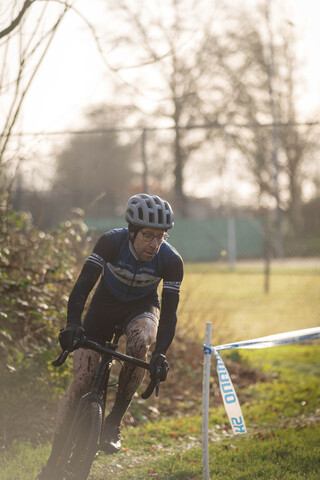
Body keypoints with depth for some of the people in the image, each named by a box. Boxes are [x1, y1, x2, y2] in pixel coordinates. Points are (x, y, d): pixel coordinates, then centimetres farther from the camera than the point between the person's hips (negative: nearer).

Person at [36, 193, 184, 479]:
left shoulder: (171, 260, -25)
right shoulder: (111, 243, -28)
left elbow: (169, 312, -24)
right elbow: (83, 285, -30)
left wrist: (160, 354, -37)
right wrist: (73, 324, -46)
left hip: (142, 308, 0)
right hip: (106, 304, 0)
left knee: (139, 343, -36)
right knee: (81, 381, -11)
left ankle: (115, 421, -19)